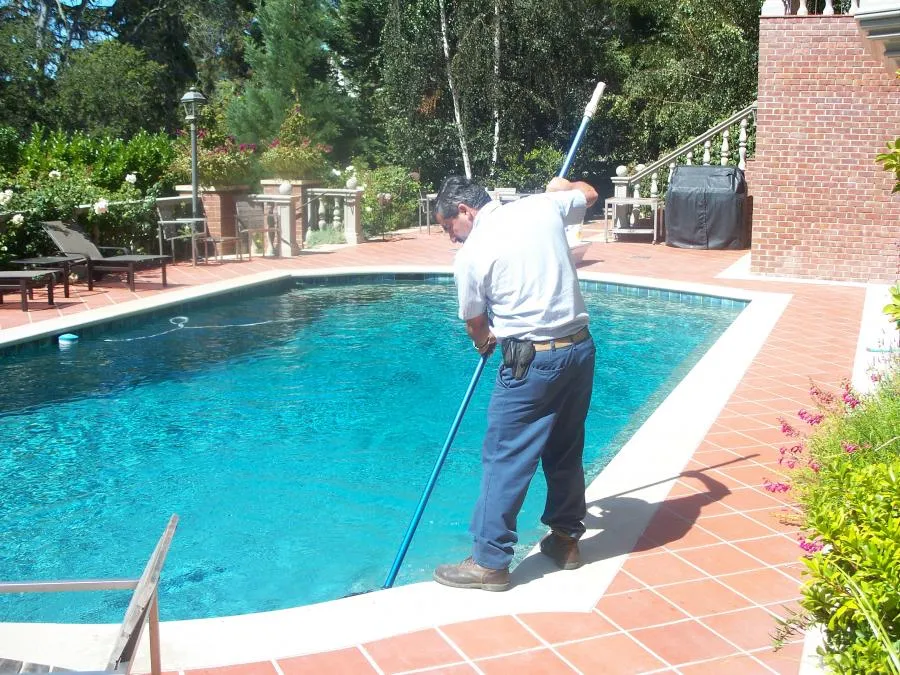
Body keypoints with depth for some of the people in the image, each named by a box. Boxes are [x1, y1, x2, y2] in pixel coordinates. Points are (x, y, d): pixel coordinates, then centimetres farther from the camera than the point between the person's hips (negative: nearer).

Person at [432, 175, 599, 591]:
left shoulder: (470, 255, -8)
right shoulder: (542, 206, 3)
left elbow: (475, 325, 5)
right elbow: (589, 194, 24)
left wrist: (485, 344, 28)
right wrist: (560, 186, 45)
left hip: (531, 361, -6)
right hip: (580, 347, 6)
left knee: (505, 459, 3)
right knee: (566, 451, 20)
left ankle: (490, 562, 10)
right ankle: (565, 540, 33)